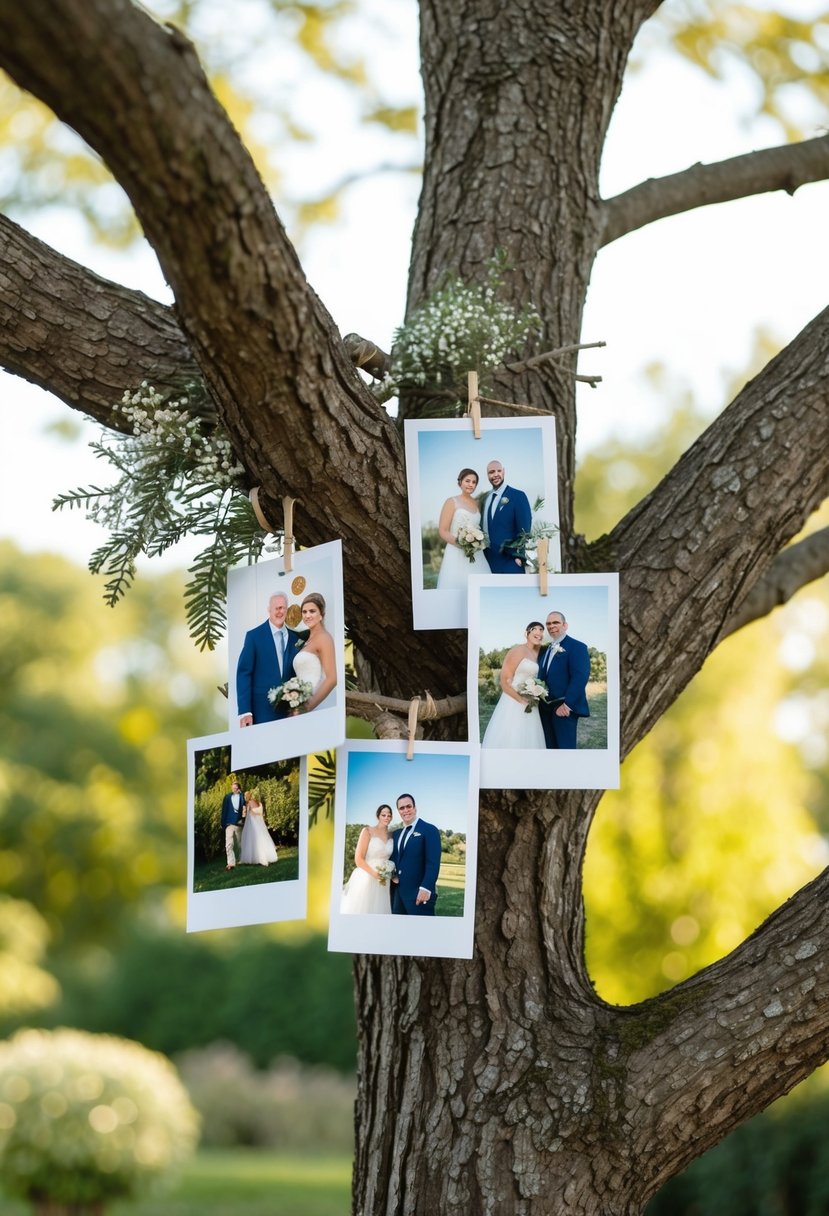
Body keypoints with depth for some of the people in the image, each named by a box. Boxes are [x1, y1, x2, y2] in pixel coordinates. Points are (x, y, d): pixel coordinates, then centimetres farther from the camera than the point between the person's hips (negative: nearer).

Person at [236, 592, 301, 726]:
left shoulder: (294, 638, 9)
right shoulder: (254, 636, -1)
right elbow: (243, 673, -4)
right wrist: (244, 711, -12)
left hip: (288, 711, 3)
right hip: (262, 710, -3)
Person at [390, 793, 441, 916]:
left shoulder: (429, 830, -5)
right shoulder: (396, 834, 18)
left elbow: (433, 863, -13)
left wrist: (426, 888, -22)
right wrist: (392, 874, 0)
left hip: (419, 893, -7)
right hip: (398, 892, 7)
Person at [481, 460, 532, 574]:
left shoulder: (518, 496, -4)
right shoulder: (485, 498, 15)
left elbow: (524, 529, -8)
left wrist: (519, 557, -13)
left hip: (510, 561, -5)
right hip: (489, 560, 5)